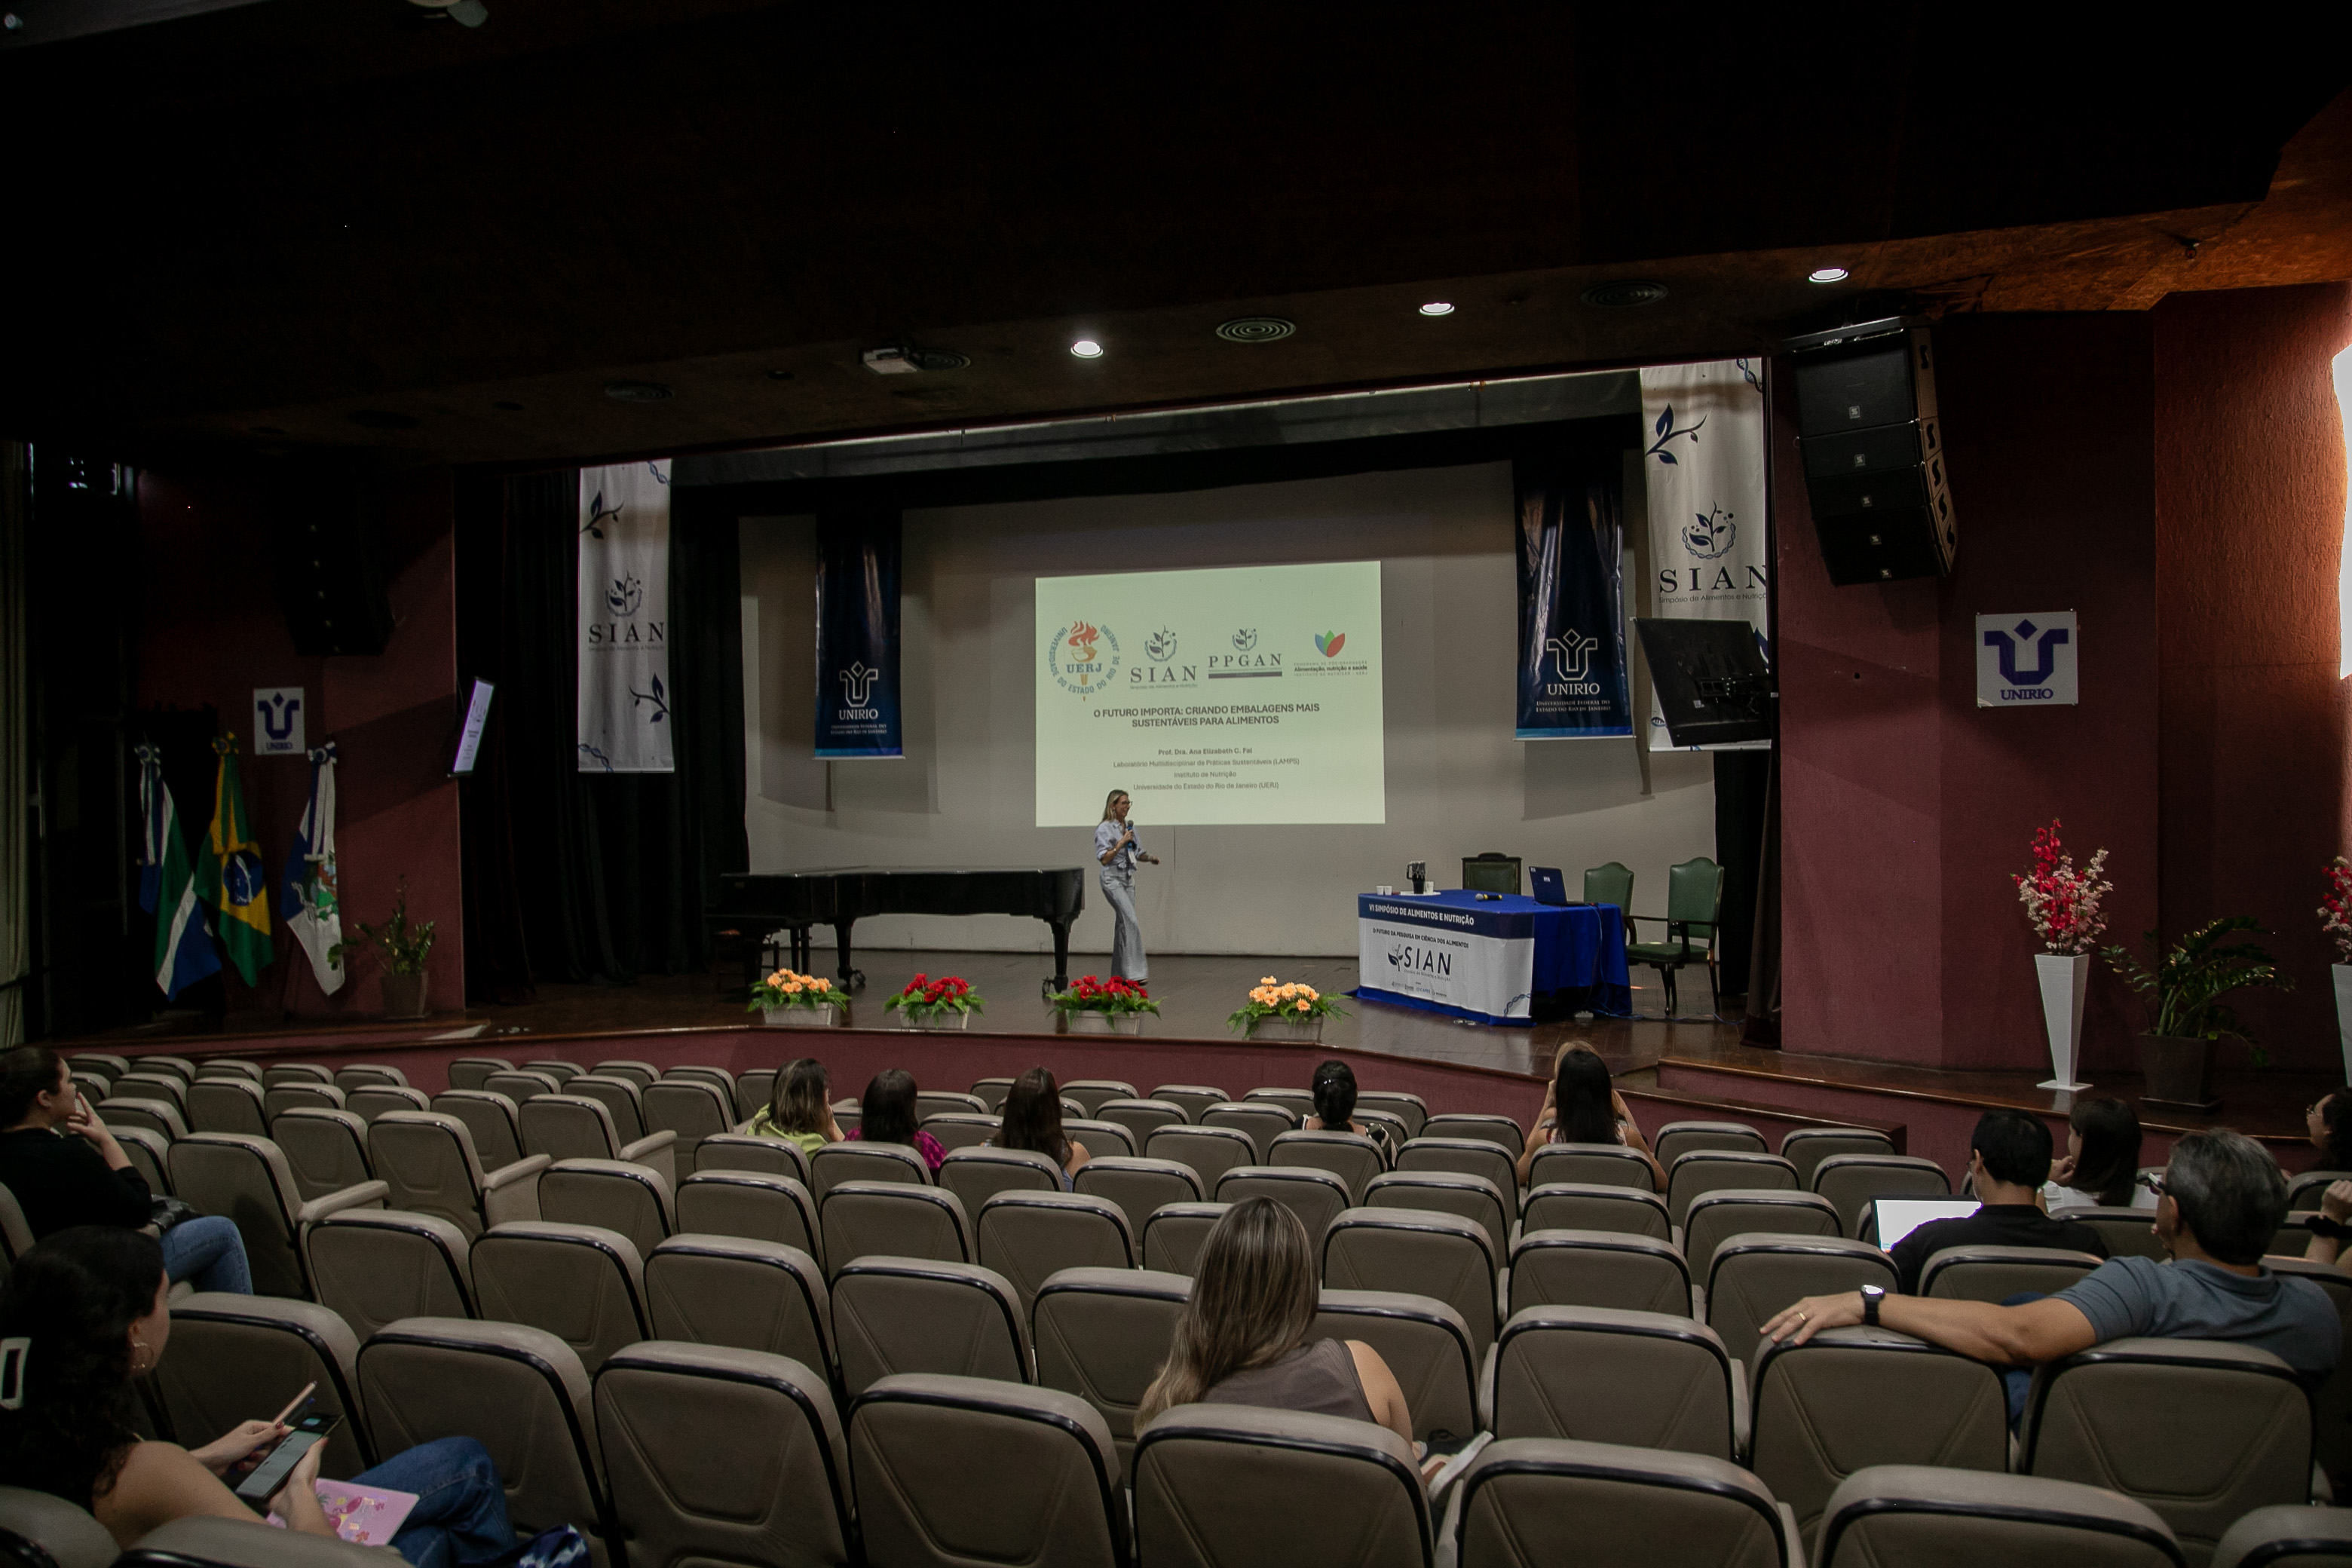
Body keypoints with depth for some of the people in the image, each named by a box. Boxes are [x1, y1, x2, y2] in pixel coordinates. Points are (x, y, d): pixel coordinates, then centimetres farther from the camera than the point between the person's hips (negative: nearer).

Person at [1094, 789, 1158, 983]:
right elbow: (1103, 858, -13)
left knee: (1123, 923, 8)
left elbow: (1136, 853, 19)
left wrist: (1149, 858, 0)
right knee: (1131, 921, -18)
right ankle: (1134, 972, -18)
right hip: (1112, 878, -7)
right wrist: (1121, 843, -20)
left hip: (1128, 879, 7)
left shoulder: (1129, 827, 12)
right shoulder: (1104, 828, -9)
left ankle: (1119, 973, 15)